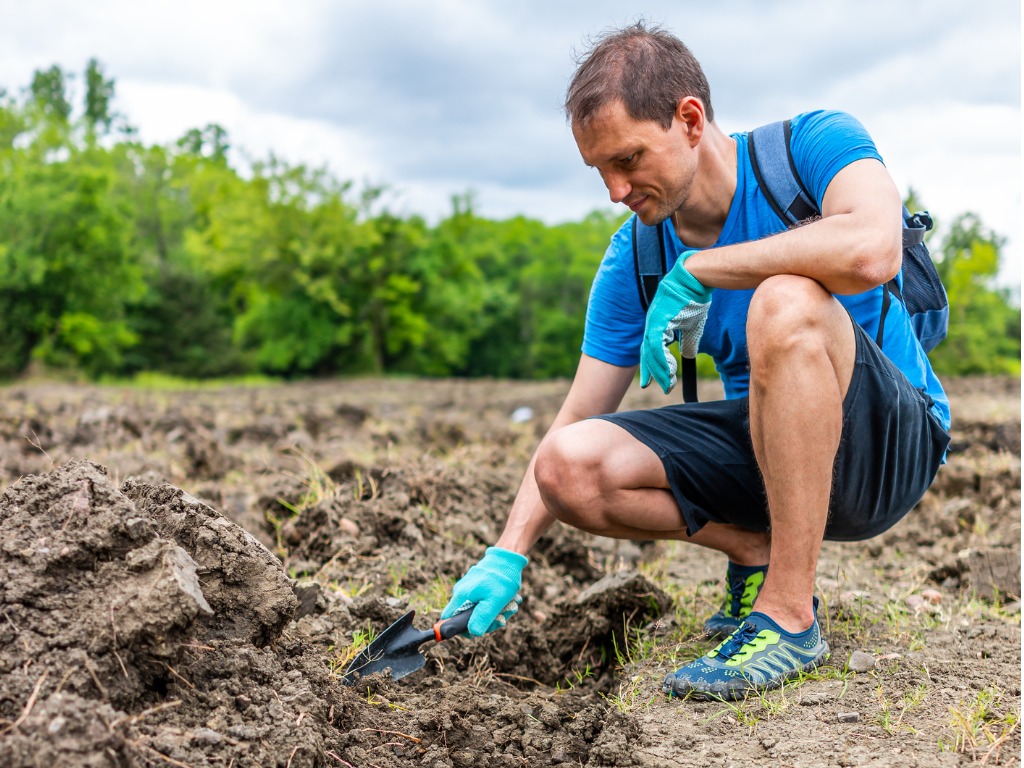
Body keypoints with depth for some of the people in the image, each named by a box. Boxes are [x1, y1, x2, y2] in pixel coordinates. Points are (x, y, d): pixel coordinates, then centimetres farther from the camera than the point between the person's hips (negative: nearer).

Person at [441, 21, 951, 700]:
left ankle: (790, 615, -26)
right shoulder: (633, 259, -3)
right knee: (570, 466, -17)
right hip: (761, 449, 5)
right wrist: (507, 557, -12)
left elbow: (872, 249, -37)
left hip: (891, 441, -4)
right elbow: (575, 424, -1)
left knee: (784, 302, -35)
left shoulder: (814, 144, -14)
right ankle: (756, 554, 2)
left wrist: (695, 271, -27)